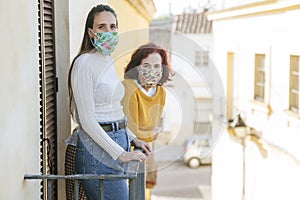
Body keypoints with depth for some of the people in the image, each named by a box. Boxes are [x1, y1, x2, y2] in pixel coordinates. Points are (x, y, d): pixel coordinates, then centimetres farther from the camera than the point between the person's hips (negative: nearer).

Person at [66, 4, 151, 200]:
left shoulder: (109, 62, 14)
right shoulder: (84, 63, -12)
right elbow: (87, 120, -17)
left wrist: (133, 139, 13)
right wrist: (121, 154, -18)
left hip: (117, 140, 9)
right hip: (98, 148, -9)